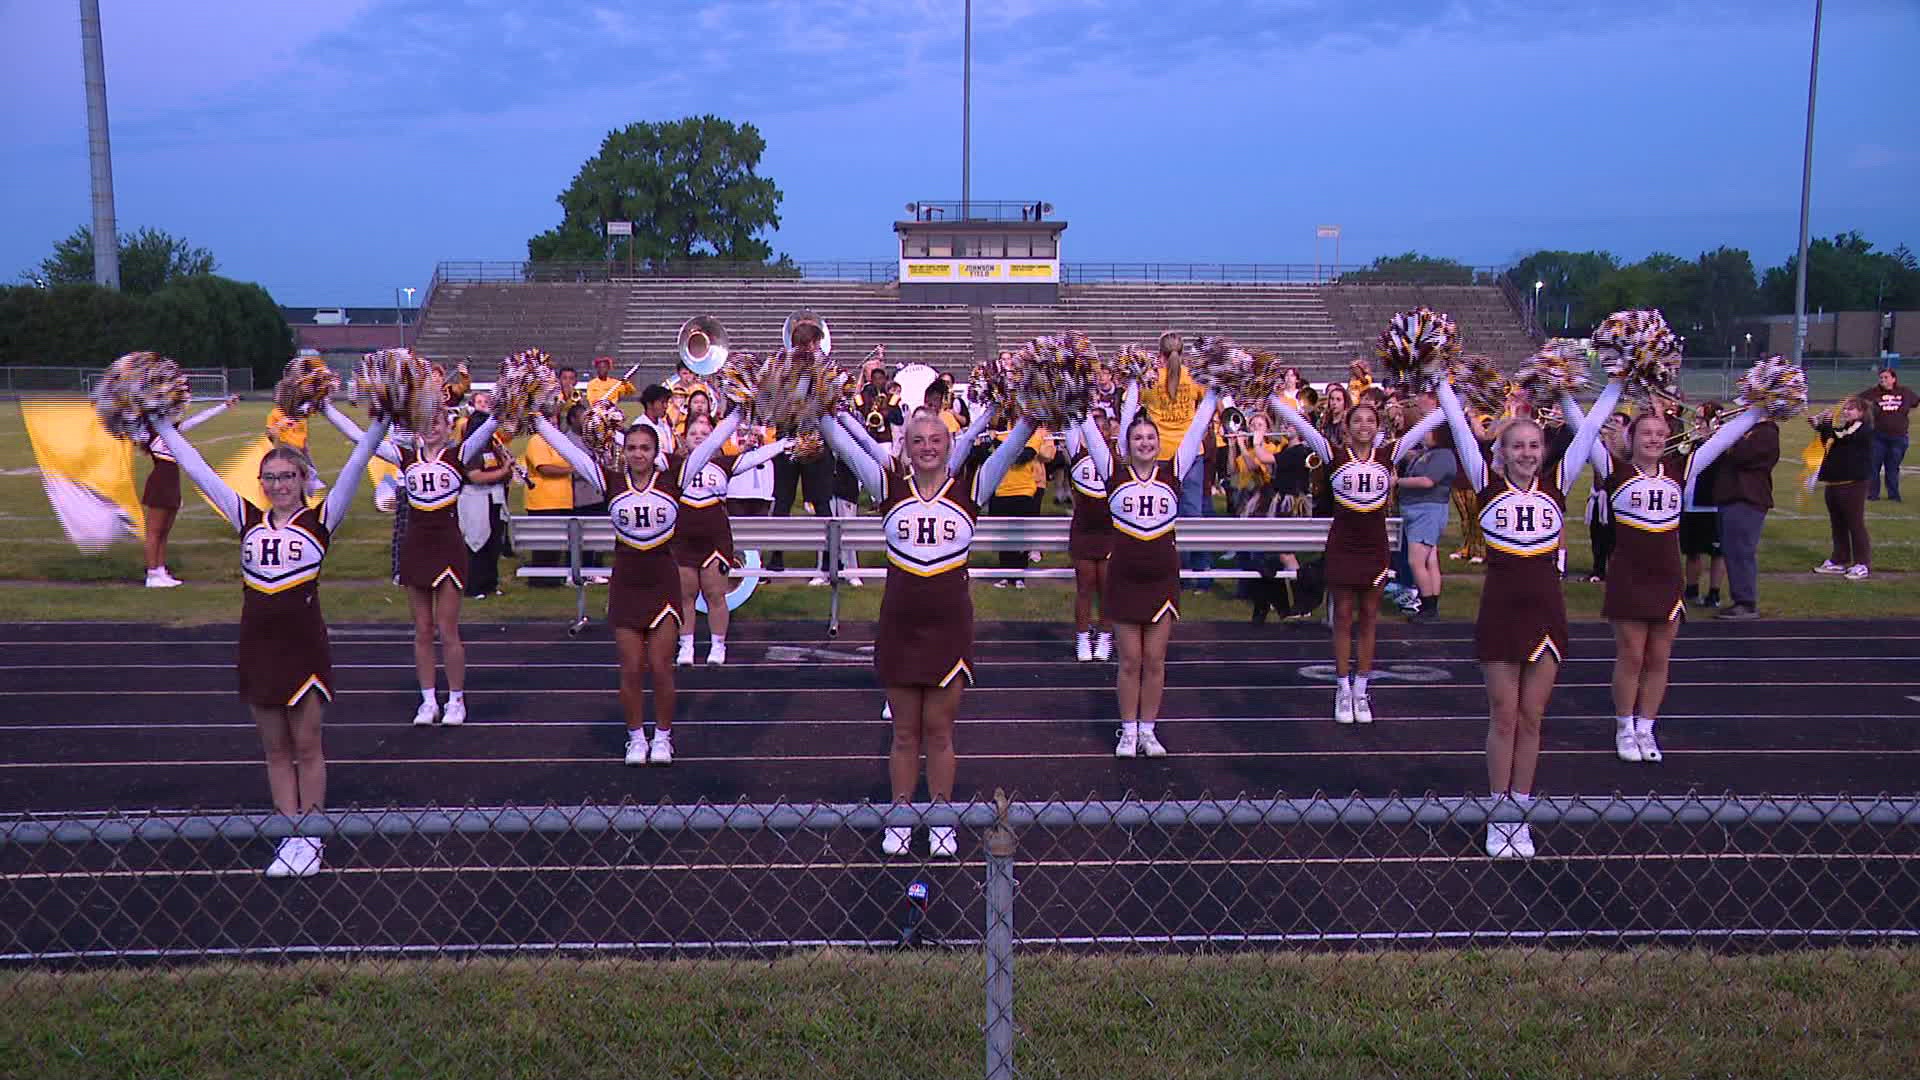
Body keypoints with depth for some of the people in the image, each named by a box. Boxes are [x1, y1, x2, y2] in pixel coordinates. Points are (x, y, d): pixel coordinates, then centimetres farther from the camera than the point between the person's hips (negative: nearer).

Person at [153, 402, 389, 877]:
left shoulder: (320, 520, -4)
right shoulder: (249, 521, 6)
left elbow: (355, 466, -14)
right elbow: (198, 470, 8)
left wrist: (380, 421, -22)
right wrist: (162, 425, 8)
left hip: (304, 645, -4)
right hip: (257, 646, 4)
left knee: (307, 747, 6)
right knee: (275, 749, 12)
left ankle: (311, 836, 17)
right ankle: (290, 834, 21)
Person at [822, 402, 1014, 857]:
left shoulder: (968, 489, 0)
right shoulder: (891, 487, 1)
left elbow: (1011, 446, -5)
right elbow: (843, 445, -3)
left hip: (950, 624, 0)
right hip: (899, 625, 1)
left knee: (940, 731, 9)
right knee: (905, 732, 10)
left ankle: (941, 821, 22)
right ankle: (900, 820, 23)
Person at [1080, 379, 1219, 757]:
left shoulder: (1171, 472, 2)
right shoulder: (1115, 474, -1)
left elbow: (1196, 429, 1)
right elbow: (1090, 434, -4)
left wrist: (1212, 394, -1)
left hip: (1162, 577, 1)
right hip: (1125, 577, -1)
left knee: (1155, 661, 7)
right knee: (1130, 661, 5)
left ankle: (1148, 730, 19)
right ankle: (1128, 731, 17)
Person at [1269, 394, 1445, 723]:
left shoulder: (1388, 456, 0)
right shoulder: (1334, 457, -5)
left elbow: (1428, 424, 2)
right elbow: (1299, 423, -10)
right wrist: (1272, 397, -14)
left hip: (1374, 547, 2)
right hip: (1342, 547, -2)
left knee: (1368, 619, 9)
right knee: (1343, 619, 7)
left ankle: (1361, 691, 18)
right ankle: (1343, 690, 15)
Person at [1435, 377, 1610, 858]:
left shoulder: (1556, 483, 4)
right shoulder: (1488, 484, -1)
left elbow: (1588, 431, 4)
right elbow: (1462, 430, -4)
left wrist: (1616, 384, 5)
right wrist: (1443, 383, -6)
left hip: (1544, 608, 2)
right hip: (1500, 608, -2)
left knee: (1530, 718, 8)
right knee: (1503, 718, 5)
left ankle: (1520, 815, 18)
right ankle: (1499, 817, 15)